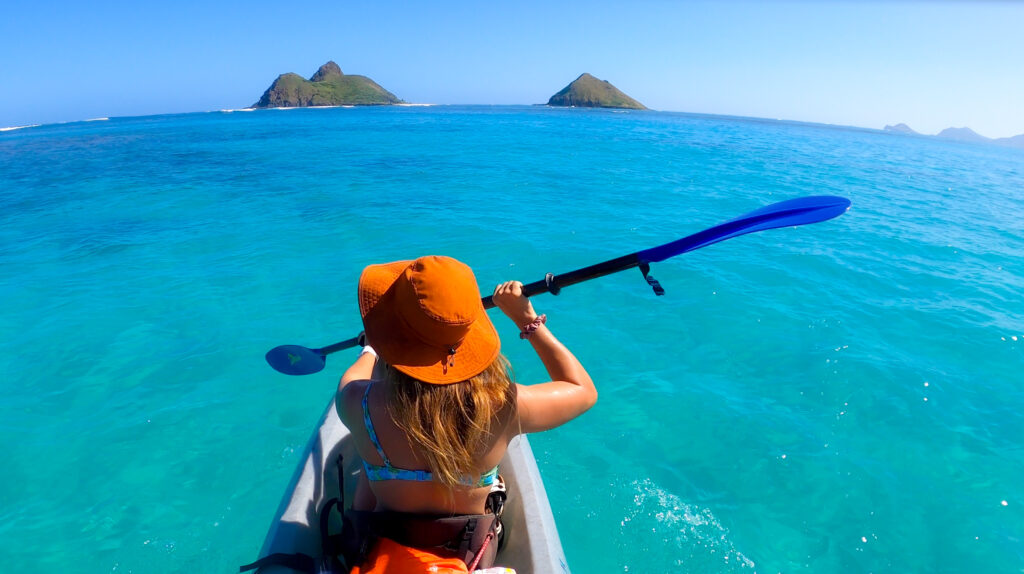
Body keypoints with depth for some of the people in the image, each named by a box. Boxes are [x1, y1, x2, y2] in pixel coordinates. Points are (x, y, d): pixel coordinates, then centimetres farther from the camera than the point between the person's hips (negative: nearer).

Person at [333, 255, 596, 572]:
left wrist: (371, 348, 17)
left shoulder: (358, 402, -32)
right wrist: (528, 320, -13)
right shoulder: (502, 406, -34)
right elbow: (584, 390, -14)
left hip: (379, 546, 0)